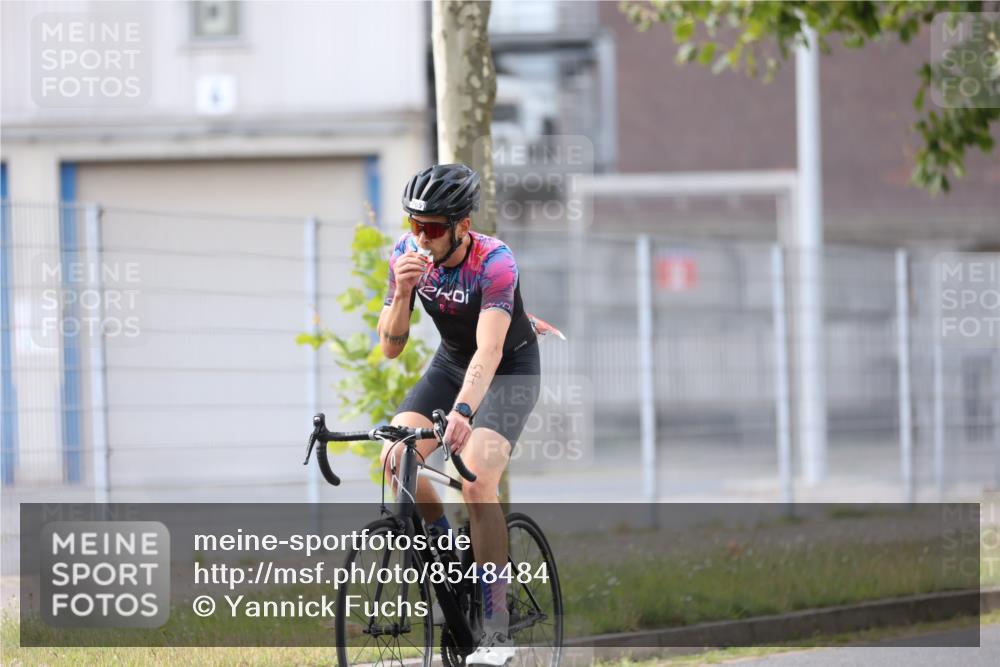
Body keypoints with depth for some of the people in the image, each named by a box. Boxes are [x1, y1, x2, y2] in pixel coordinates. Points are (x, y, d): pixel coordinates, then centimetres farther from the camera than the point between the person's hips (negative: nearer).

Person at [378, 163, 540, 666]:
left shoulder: (494, 262, -31)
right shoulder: (407, 254, -16)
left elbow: (489, 351, -43)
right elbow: (391, 346, -15)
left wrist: (462, 411, -60)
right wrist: (402, 292, -34)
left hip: (509, 368, -5)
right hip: (451, 362, 5)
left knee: (476, 482, -25)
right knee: (395, 458, -19)